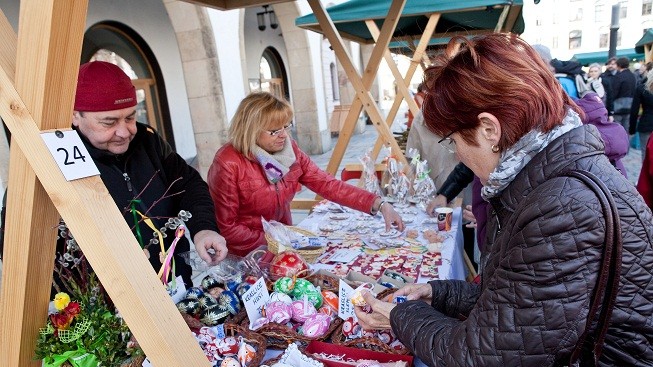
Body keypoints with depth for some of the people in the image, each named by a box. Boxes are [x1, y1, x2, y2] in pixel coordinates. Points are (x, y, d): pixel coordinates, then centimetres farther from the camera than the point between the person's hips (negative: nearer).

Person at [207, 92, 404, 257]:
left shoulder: (289, 150, -6)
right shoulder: (228, 165, -22)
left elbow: (327, 184, -10)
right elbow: (226, 227, -16)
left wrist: (379, 204, -17)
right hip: (246, 255, -5)